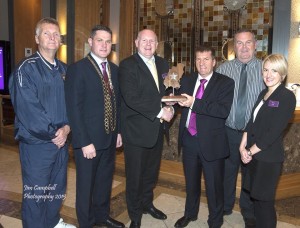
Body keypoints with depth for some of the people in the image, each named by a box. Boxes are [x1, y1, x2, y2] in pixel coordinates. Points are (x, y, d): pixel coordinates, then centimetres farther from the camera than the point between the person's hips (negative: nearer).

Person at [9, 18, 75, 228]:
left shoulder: (64, 70, 10)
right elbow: (27, 108, -17)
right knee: (36, 192, 6)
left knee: (58, 187, 18)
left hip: (61, 140, 6)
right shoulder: (26, 69, -10)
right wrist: (52, 133, -13)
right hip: (36, 142, -6)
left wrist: (66, 128, -8)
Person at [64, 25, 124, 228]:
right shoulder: (78, 69, -12)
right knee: (86, 184, 11)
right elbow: (74, 108, -16)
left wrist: (119, 131, 9)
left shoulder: (114, 69, 8)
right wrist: (84, 142, -19)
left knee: (105, 180, 21)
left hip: (110, 138, 6)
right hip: (89, 139, -6)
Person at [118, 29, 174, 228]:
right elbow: (131, 98, -21)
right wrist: (159, 112, -19)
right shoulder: (127, 65, -10)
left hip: (157, 129, 6)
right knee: (135, 175, 9)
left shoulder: (163, 64, 10)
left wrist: (170, 109, -8)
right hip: (137, 130, -5)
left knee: (152, 172, 19)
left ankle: (147, 203, 43)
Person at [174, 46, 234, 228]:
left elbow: (224, 111, -22)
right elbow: (182, 104, 7)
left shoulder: (225, 83, -8)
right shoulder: (187, 80, 7)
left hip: (211, 142, -4)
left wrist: (194, 103, -27)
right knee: (191, 182, 22)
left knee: (214, 186, 11)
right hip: (189, 139, 4)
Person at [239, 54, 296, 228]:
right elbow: (252, 122, 8)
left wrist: (250, 151, -12)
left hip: (269, 158, -7)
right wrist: (243, 146, -3)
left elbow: (274, 132, -18)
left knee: (265, 201, 5)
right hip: (254, 155, 7)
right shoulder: (264, 93, 11)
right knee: (256, 197, 16)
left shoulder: (287, 97, -13)